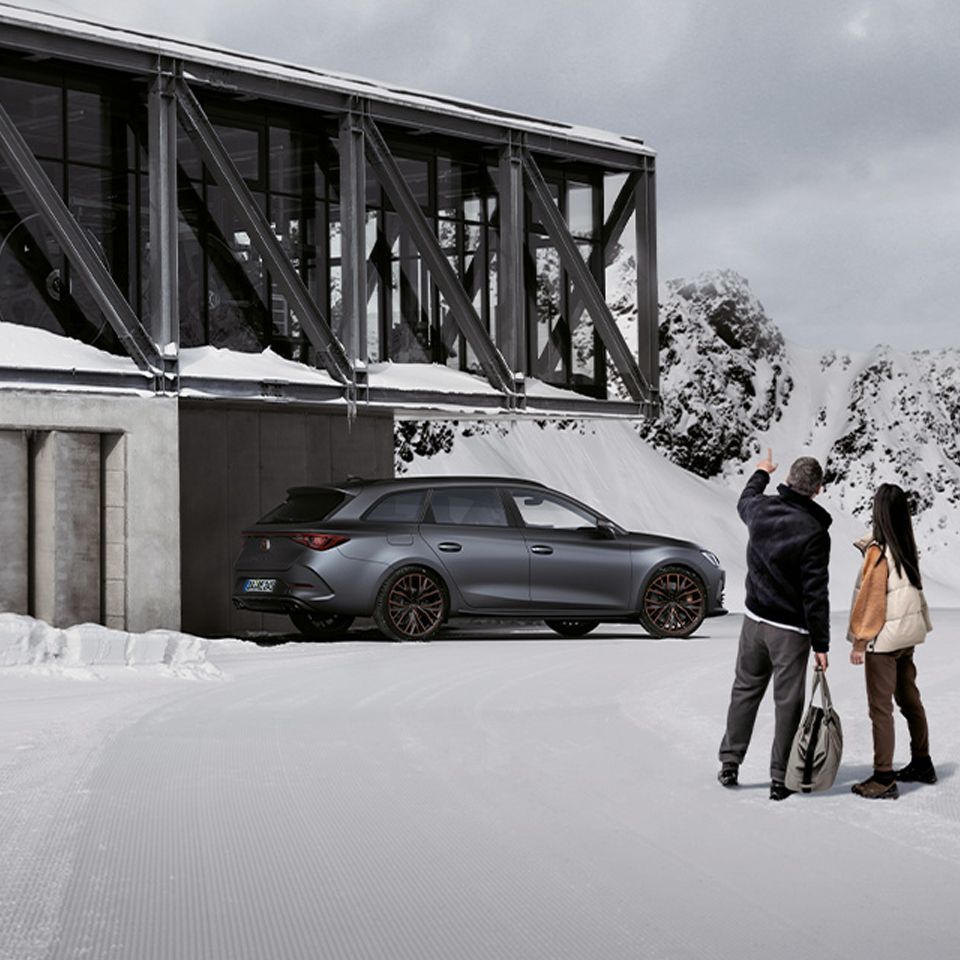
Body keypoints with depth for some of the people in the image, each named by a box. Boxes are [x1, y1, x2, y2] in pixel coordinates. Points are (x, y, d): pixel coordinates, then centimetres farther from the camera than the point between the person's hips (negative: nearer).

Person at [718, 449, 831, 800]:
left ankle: (729, 762, 22)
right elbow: (815, 594, -19)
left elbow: (744, 501, 25)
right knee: (788, 701, 3)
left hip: (754, 619, 5)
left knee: (745, 690, 18)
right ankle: (779, 778, 6)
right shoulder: (814, 531, -20)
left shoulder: (762, 509, -4)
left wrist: (761, 473, 44)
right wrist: (821, 644, -12)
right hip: (791, 629, -5)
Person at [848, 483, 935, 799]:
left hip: (883, 639, -8)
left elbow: (871, 598, -16)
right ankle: (922, 764, 31)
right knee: (909, 699, 20)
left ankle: (883, 778, -1)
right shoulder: (908, 548, 2)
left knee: (880, 707, -3)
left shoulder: (879, 552, -18)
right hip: (907, 635, 8)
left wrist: (859, 641, -10)